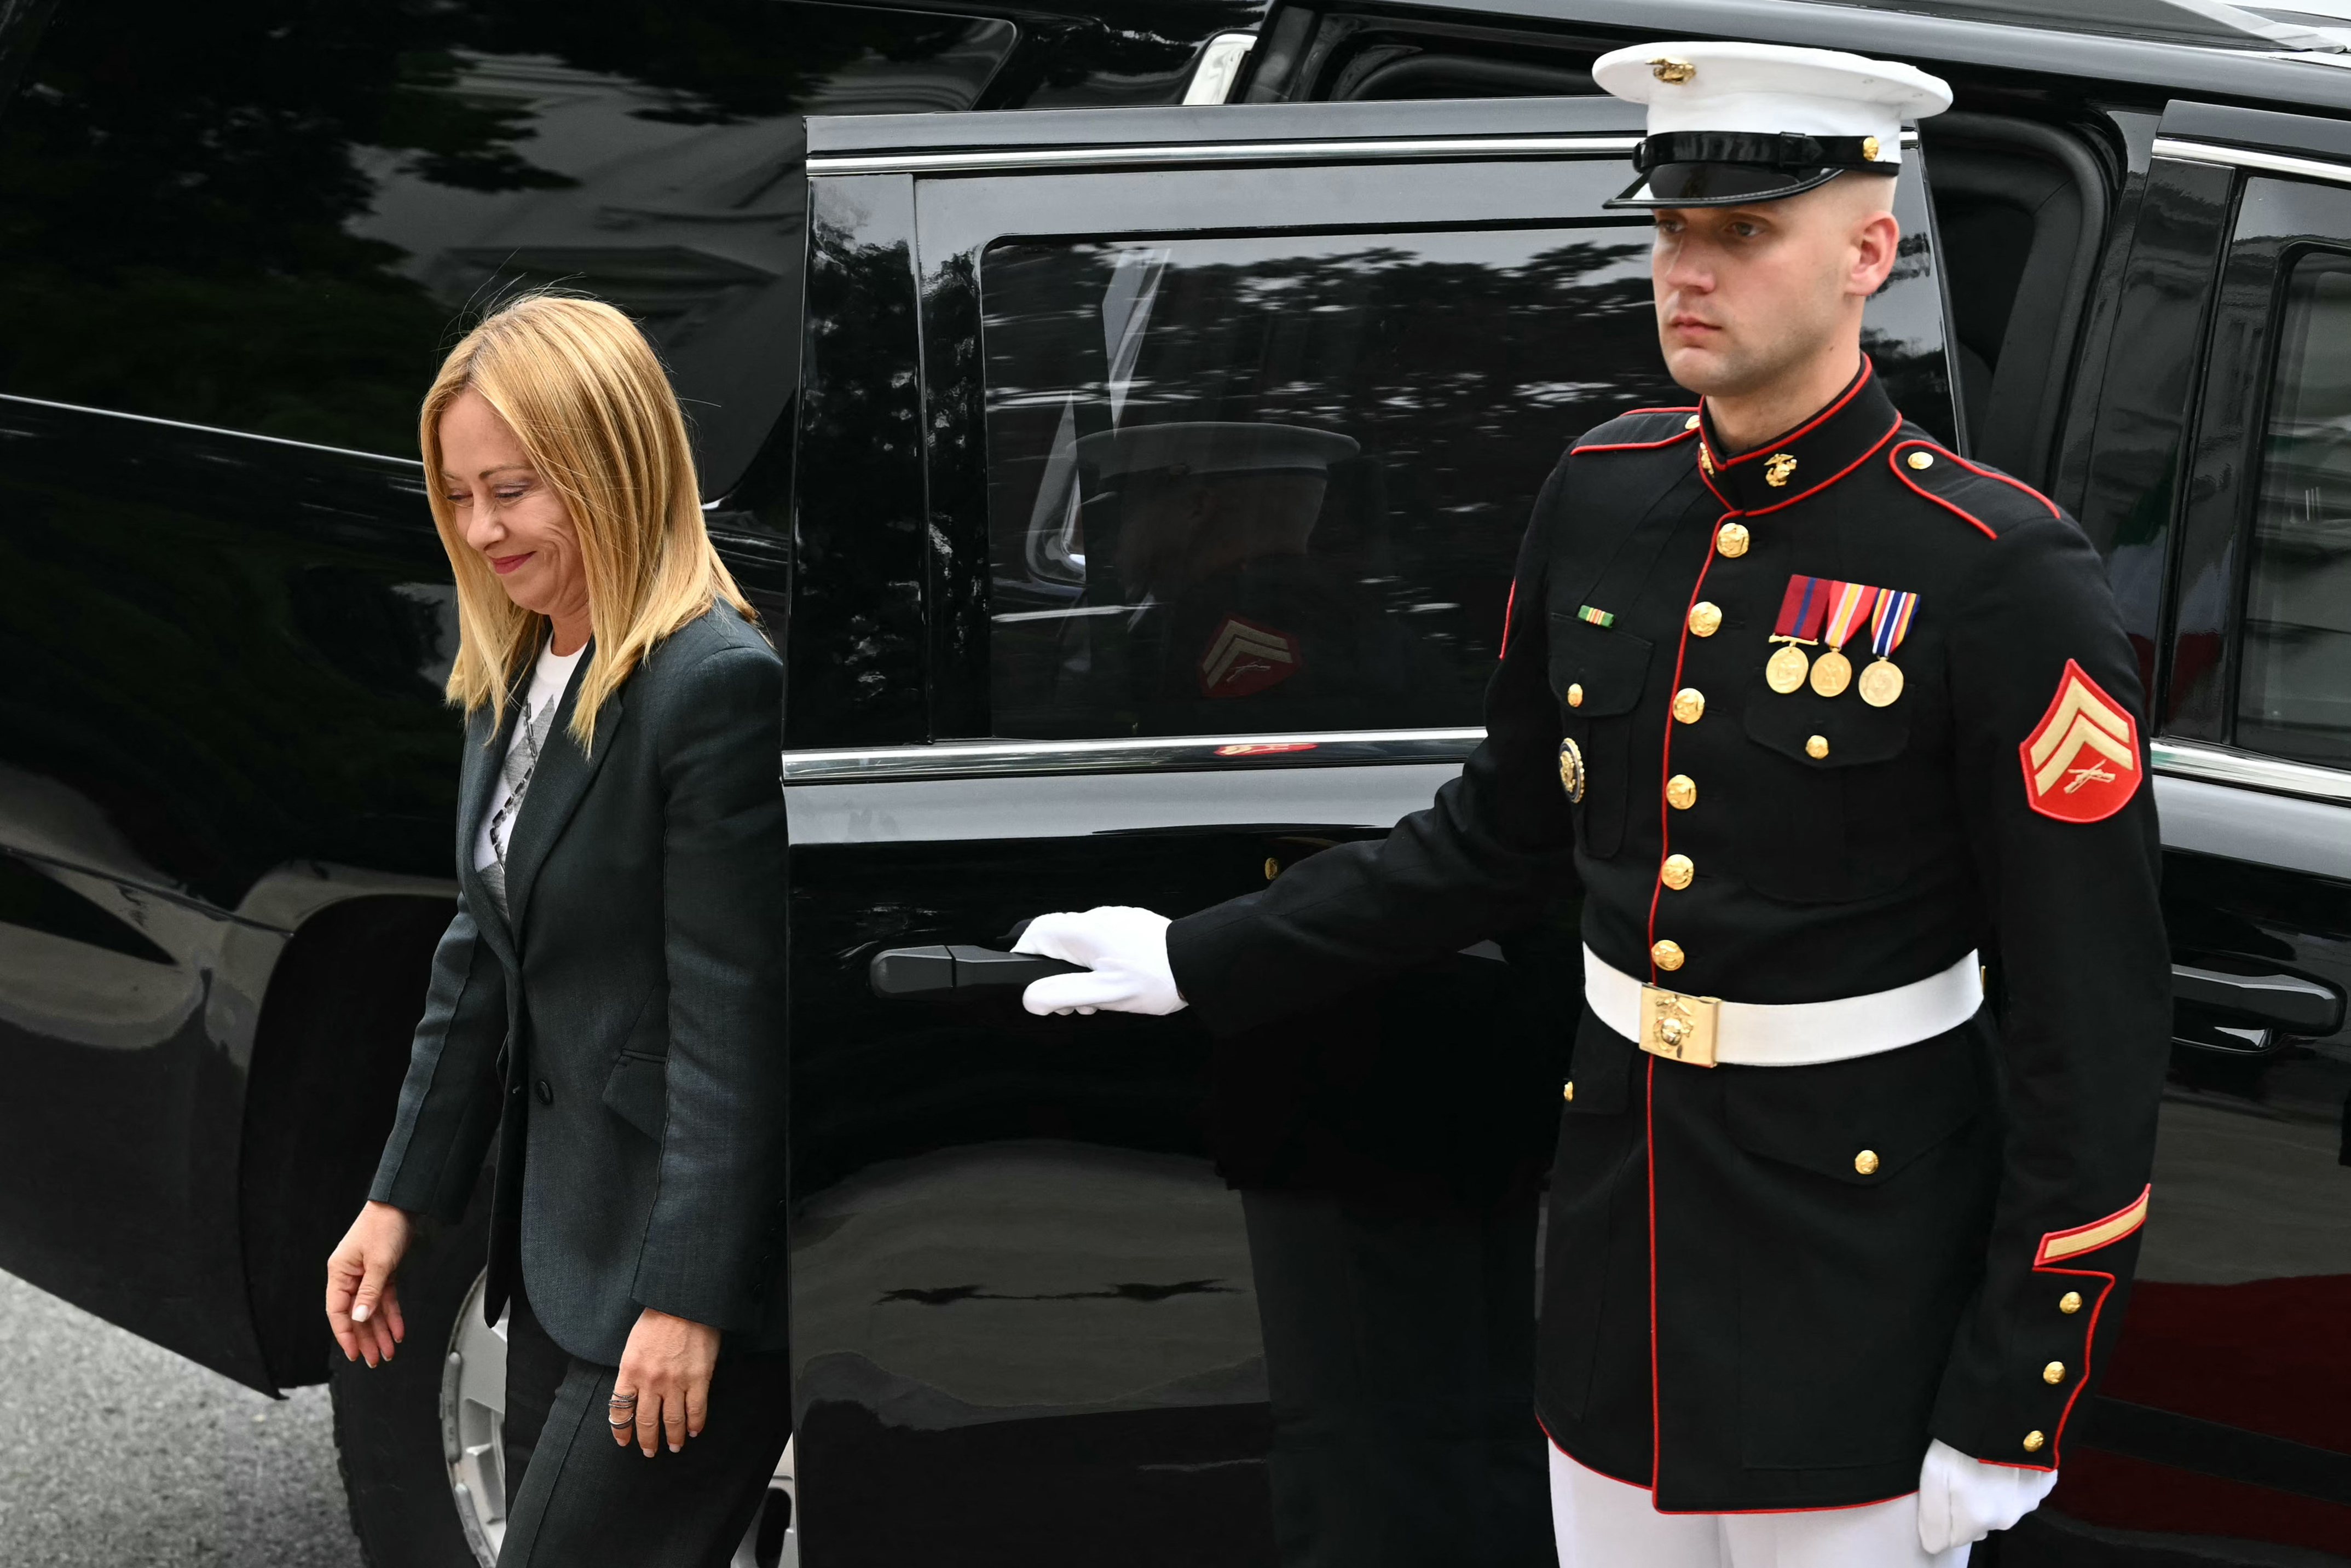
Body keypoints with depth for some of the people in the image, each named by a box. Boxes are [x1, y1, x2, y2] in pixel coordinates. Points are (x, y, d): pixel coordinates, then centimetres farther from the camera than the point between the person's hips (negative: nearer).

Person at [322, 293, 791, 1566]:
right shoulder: (512, 681, 8)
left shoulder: (718, 686, -19)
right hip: (558, 1244, 9)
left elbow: (730, 1016, -20)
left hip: (685, 1252, -9)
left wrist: (689, 1296, -20)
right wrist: (402, 1195, 15)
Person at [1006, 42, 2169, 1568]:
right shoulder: (1603, 497, 2)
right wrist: (1197, 961, 14)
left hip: (1859, 1259, -6)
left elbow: (2095, 1018, -16)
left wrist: (2012, 1412, -16)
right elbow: (1504, 832, 15)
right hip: (1620, 1208, 6)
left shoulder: (2003, 573, -17)